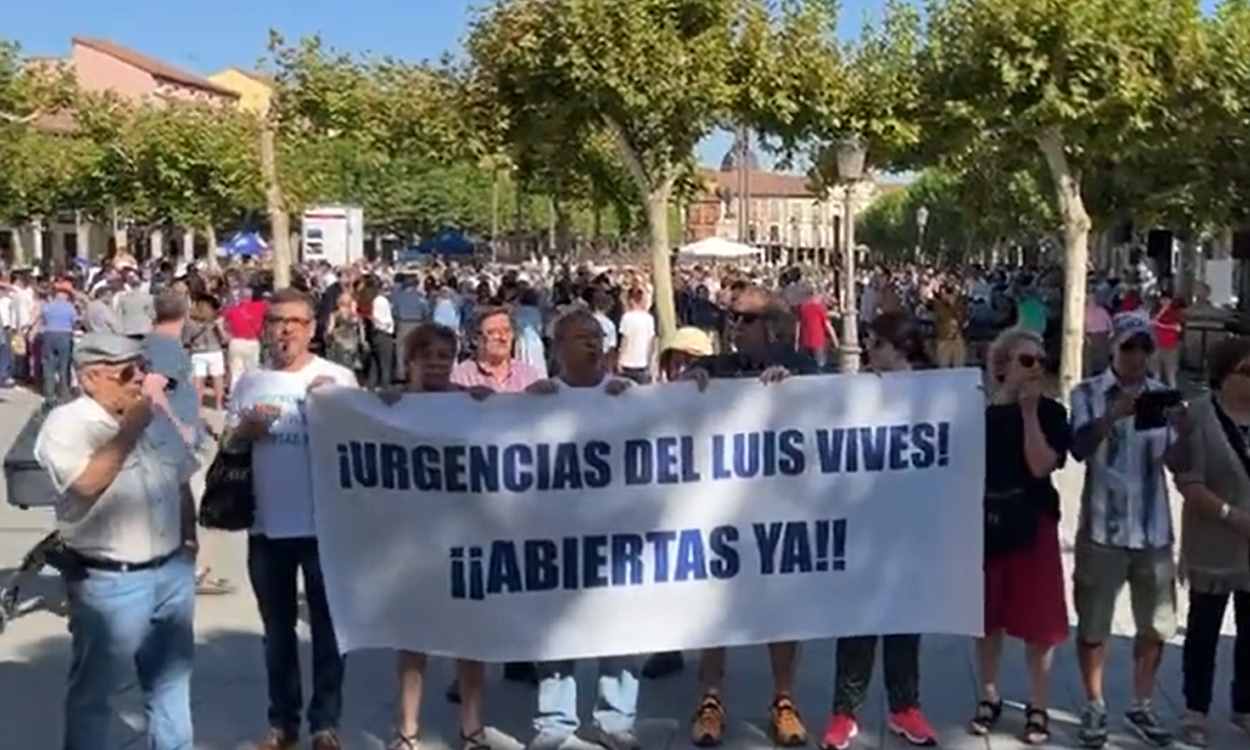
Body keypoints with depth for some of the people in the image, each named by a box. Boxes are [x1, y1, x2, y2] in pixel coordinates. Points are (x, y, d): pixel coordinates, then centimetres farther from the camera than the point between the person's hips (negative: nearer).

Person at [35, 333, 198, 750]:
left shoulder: (155, 416, 9)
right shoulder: (66, 424, -12)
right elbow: (87, 483, -29)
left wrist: (188, 539, 12)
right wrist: (130, 429, -22)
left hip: (172, 572, 7)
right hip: (108, 582, -6)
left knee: (170, 682, 19)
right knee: (94, 692, 7)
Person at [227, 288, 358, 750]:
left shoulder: (338, 378, -4)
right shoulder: (250, 382, 6)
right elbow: (229, 448, 10)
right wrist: (246, 428, -11)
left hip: (324, 523, -3)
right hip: (267, 525, 3)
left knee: (327, 626, 8)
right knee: (278, 629, 15)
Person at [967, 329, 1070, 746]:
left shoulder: (1050, 412, -3)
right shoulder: (979, 410, 1)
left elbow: (1041, 466, -16)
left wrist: (1029, 412, -15)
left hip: (1032, 524, -2)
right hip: (985, 523, 2)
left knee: (1038, 621, 2)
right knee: (987, 618, 10)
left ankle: (1038, 708, 16)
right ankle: (989, 698, 27)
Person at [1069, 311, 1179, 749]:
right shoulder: (1088, 394, -3)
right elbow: (1079, 448, -16)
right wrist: (1115, 413, -30)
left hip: (1154, 529, 3)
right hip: (1103, 528, -3)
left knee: (1156, 626, 12)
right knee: (1093, 626, 5)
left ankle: (1141, 707, 28)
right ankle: (1094, 707, 21)